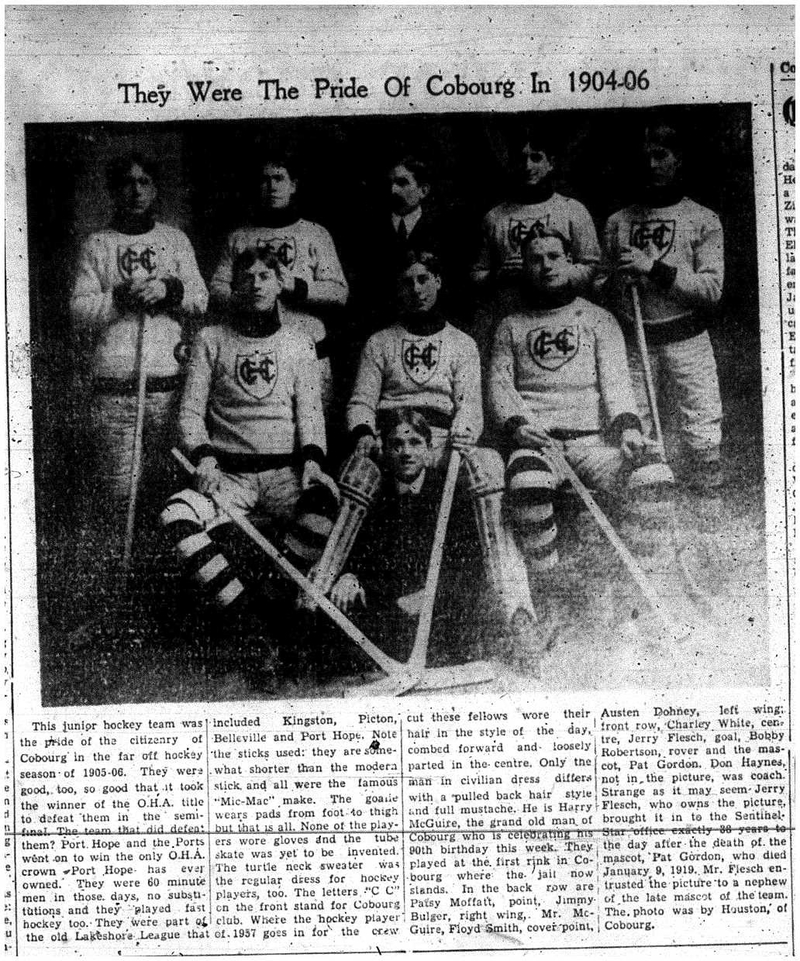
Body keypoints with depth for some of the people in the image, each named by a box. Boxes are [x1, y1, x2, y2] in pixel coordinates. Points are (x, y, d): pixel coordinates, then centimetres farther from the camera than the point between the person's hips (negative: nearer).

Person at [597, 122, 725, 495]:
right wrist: (616, 281, -7)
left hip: (686, 337, -2)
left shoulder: (703, 219, 5)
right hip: (632, 338, 2)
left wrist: (656, 268, -15)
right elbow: (599, 286, 16)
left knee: (704, 430, -8)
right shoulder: (617, 222, 13)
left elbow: (712, 289, -6)